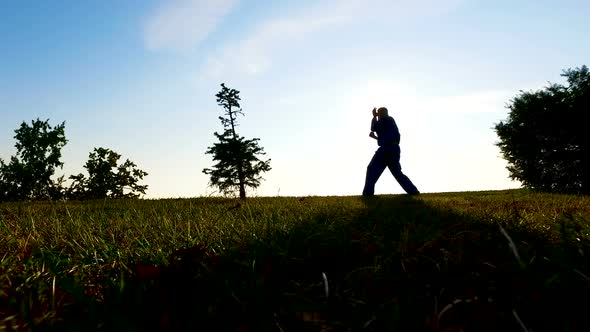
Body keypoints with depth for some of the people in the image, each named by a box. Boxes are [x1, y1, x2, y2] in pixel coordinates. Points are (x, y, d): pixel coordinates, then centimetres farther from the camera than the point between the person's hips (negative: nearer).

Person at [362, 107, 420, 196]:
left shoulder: (386, 119, 1)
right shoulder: (391, 121, 27)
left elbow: (374, 128, -2)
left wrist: (374, 117, 13)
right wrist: (375, 137, 20)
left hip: (387, 148, -9)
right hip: (394, 148, 9)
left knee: (372, 169, -5)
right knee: (397, 172, 14)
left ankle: (368, 192, -13)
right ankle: (413, 191, 7)